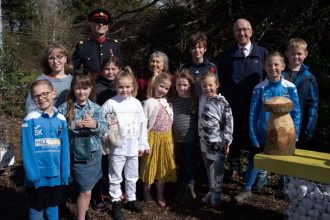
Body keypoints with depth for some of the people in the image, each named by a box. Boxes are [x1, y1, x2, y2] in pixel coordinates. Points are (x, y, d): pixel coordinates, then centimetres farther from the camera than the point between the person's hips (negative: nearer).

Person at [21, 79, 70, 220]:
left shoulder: (61, 119, 0)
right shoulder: (30, 120, -12)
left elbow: (65, 149, 2)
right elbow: (27, 151, -13)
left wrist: (65, 174, -1)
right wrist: (33, 175, -17)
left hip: (56, 176, 4)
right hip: (38, 176, -3)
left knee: (53, 208, 19)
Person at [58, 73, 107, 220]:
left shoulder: (96, 108, 1)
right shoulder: (65, 108, -6)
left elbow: (104, 129, 0)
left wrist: (95, 125, -20)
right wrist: (74, 125, -21)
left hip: (94, 153, 3)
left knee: (87, 187, 15)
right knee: (85, 190, 0)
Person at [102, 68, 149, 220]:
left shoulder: (136, 103, 1)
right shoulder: (110, 103, -9)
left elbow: (142, 125, 6)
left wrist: (143, 144, 7)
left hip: (133, 147, 4)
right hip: (117, 147, -3)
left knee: (132, 176, 18)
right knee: (115, 177, 7)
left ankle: (131, 200, 34)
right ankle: (116, 203, 20)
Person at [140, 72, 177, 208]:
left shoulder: (167, 102, 5)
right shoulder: (149, 103, -10)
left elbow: (171, 121, 12)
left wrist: (168, 137, 8)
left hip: (166, 138, 5)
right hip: (153, 138, -5)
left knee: (163, 166, 11)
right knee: (150, 166, 7)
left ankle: (160, 196, 24)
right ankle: (147, 193, 24)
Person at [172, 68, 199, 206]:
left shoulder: (195, 101, -4)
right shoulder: (173, 100, 2)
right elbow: (170, 120, 5)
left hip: (192, 139, -3)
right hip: (177, 139, 3)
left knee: (191, 166, 4)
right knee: (180, 166, 15)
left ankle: (189, 191, 14)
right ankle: (181, 190, 29)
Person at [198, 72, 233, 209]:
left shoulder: (222, 103, -14)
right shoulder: (202, 99, 4)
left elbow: (229, 123, -13)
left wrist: (227, 141, -14)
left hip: (217, 142, -6)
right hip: (204, 141, 6)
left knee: (217, 170, 1)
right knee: (208, 170, 17)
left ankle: (216, 196, 14)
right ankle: (211, 192, 31)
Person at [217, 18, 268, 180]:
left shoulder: (262, 53, 2)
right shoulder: (227, 55, 6)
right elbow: (221, 81, 7)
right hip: (233, 105, 1)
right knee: (234, 137, 8)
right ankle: (234, 168, 23)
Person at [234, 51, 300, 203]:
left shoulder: (290, 88, -9)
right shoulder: (259, 88, -8)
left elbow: (296, 113, -4)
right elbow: (253, 114, -5)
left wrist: (294, 135, -7)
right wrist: (253, 137, -8)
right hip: (263, 135, 0)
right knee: (255, 161, 10)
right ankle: (247, 189, 28)